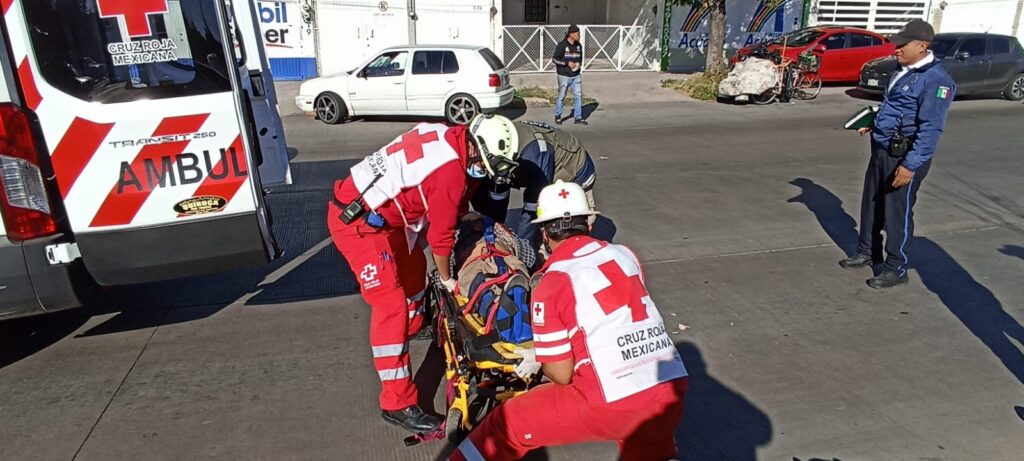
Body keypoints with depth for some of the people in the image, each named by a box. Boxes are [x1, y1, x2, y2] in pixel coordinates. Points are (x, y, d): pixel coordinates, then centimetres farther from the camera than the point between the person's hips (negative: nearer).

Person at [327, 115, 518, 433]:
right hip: (358, 223, -10)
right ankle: (397, 404, -3)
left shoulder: (445, 135, 1)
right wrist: (447, 280, 3)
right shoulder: (451, 171, -24)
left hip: (374, 209, 10)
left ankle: (414, 327, 54)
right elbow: (441, 233, -12)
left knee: (413, 266, 27)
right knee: (392, 305, -10)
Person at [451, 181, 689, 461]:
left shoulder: (553, 283, -7)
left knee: (507, 424, 10)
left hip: (613, 403, -6)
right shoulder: (624, 254, 8)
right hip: (671, 389, 6)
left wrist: (541, 362, 19)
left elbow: (561, 375, -2)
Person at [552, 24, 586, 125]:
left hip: (576, 75, 5)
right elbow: (554, 59, -10)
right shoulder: (562, 45, -11)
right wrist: (567, 63, -18)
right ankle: (557, 117, 21)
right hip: (564, 75, -5)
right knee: (561, 97, 4)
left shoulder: (579, 46, 7)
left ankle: (578, 118, 7)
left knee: (578, 96, 0)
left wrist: (579, 64, -2)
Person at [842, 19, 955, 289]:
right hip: (882, 149, 9)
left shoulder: (935, 79, -18)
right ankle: (868, 252, 35)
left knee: (897, 212, 0)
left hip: (905, 155, -9)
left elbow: (931, 128, -23)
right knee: (871, 204, 18)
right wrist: (873, 124, 12)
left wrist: (911, 165, -27)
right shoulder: (905, 71, 11)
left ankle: (896, 269, 14)